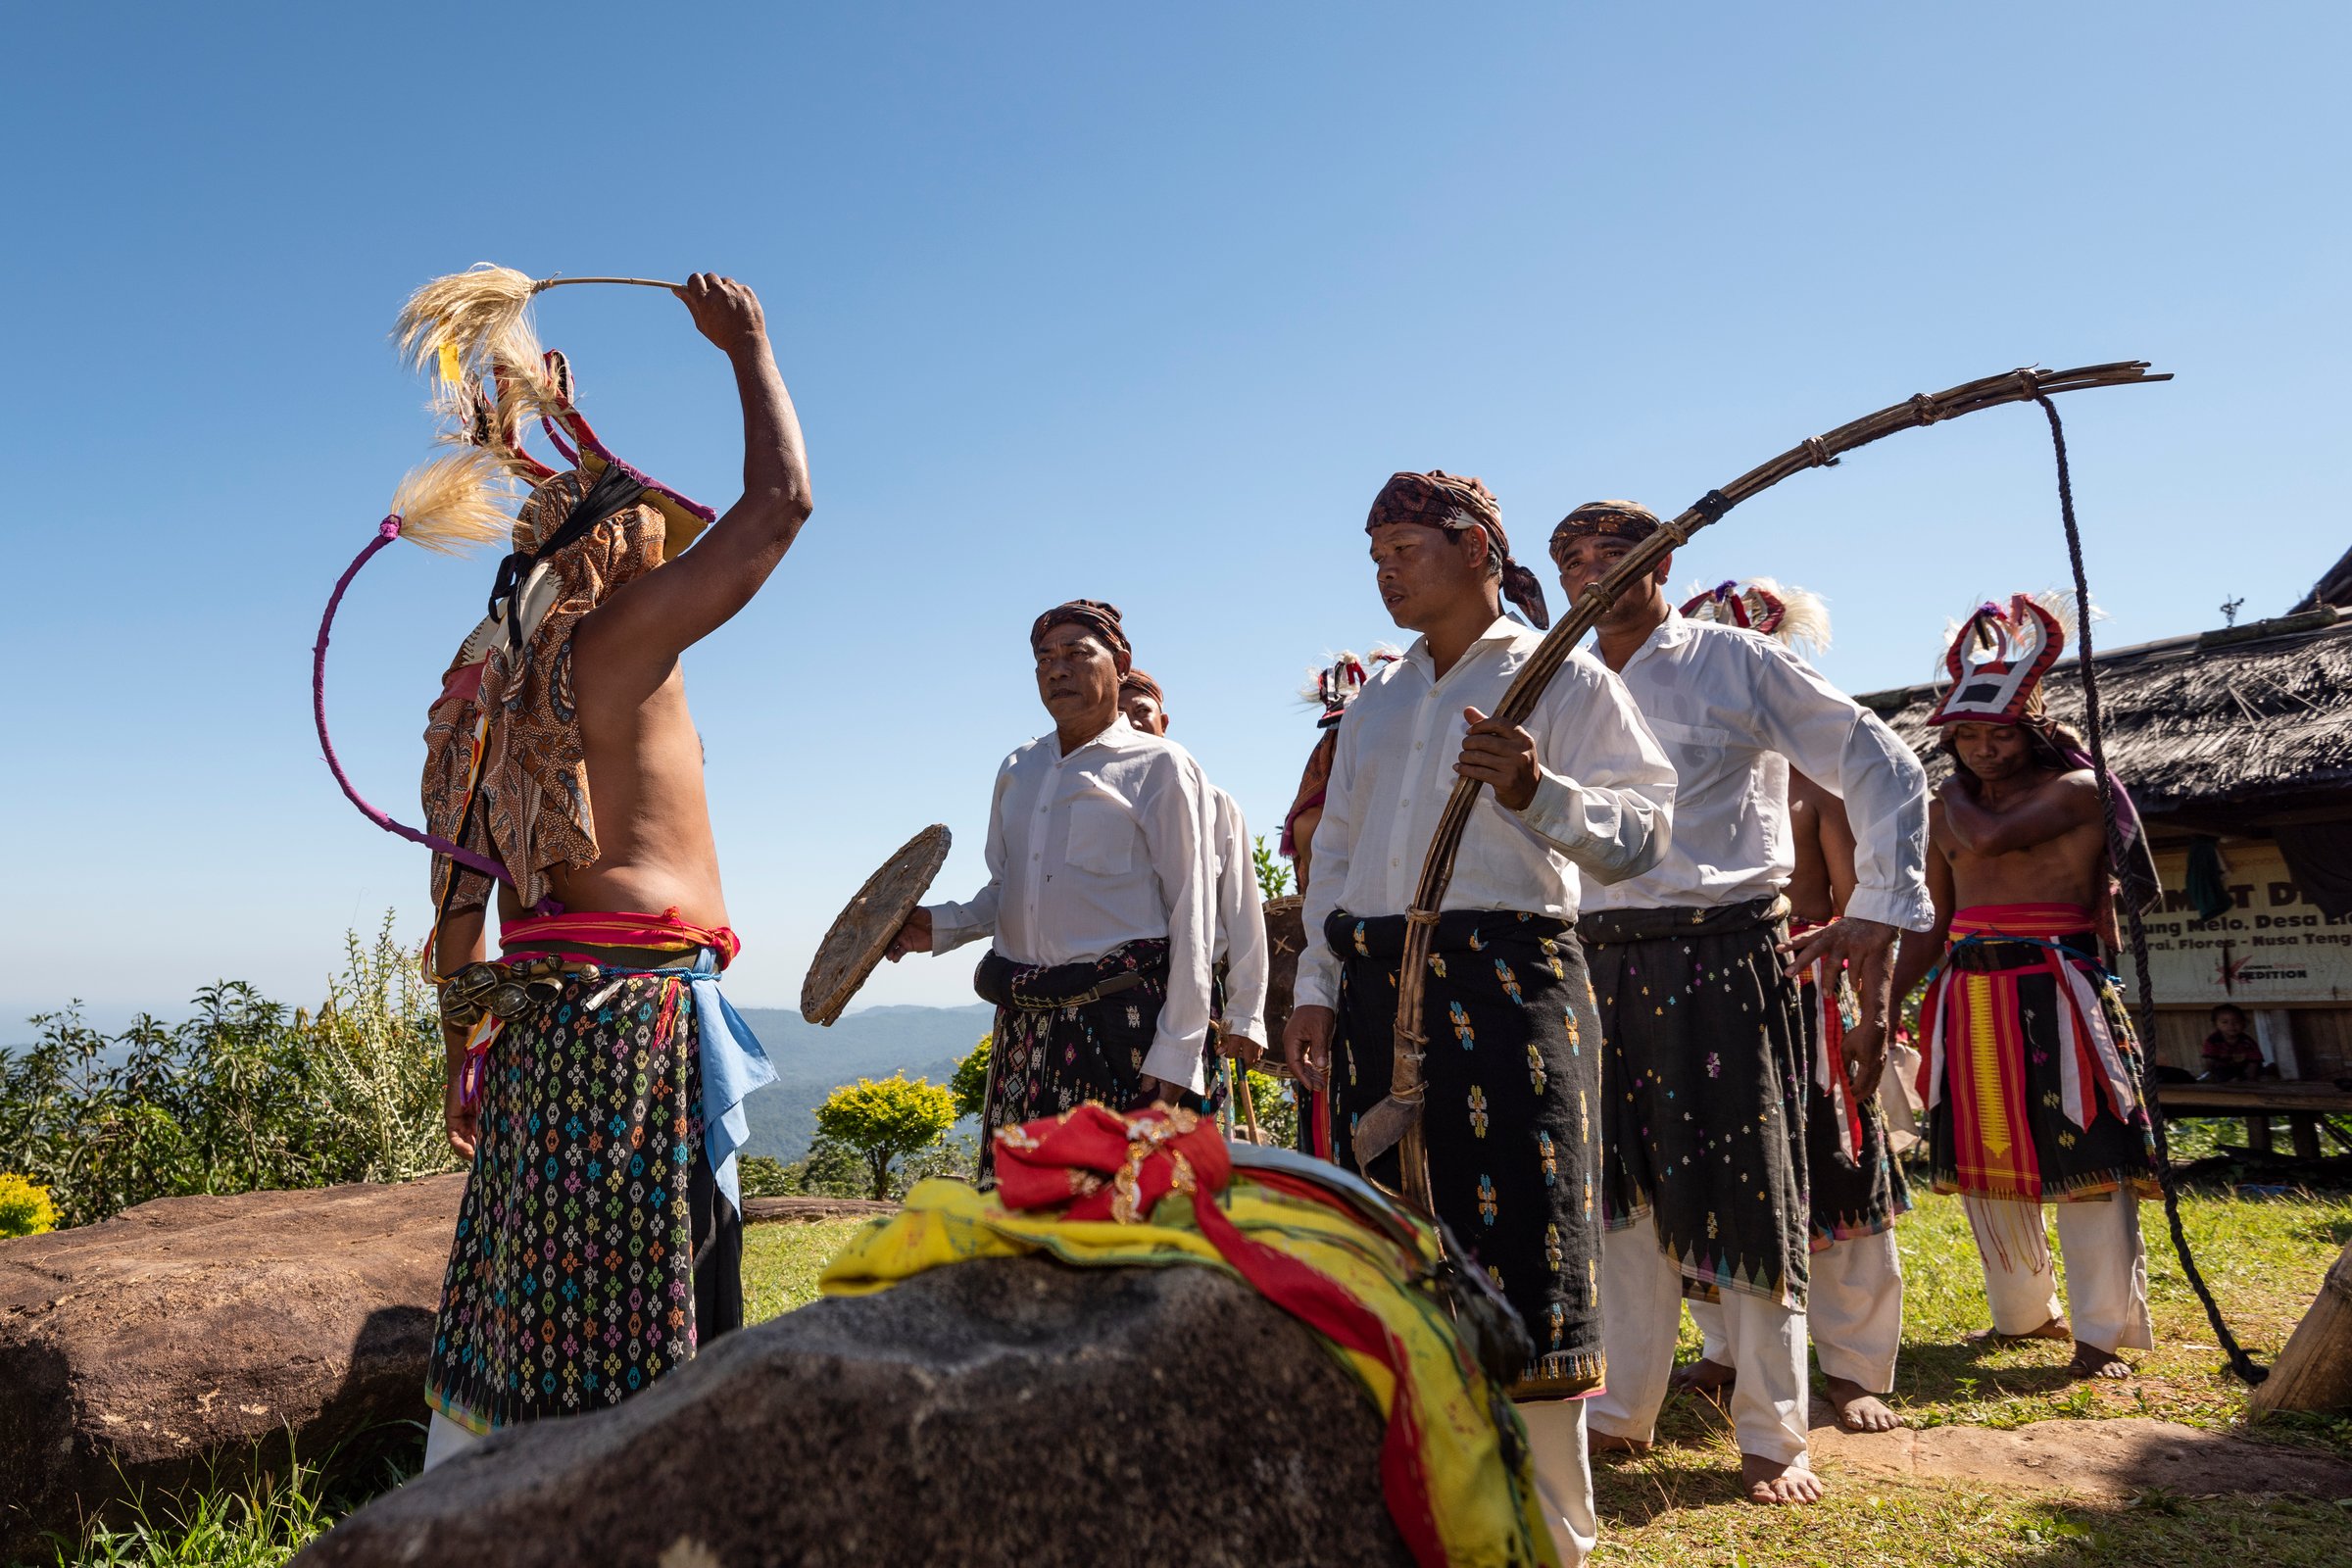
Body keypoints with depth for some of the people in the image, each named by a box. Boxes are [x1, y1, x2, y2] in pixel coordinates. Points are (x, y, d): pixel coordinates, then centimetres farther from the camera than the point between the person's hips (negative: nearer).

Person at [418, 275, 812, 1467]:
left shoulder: (495, 678, 16)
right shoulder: (623, 637, -7)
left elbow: (463, 886, 16)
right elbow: (780, 501, -6)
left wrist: (464, 1044, 21)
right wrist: (745, 344, 6)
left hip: (535, 1011, 8)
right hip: (635, 1004, -8)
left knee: (533, 1302, 15)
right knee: (639, 1314, -3)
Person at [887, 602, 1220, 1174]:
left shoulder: (1160, 767, 0)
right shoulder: (1016, 772, 18)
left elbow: (1193, 920, -5)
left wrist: (1175, 1055, -11)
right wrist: (939, 927, 6)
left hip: (1123, 1021, -5)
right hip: (1024, 1022, 6)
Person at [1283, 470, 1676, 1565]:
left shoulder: (1564, 678, 2)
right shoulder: (1376, 701, 19)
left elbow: (1643, 824, -7)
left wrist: (1536, 791, -25)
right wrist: (1316, 990, 13)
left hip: (1506, 980, -5)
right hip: (1378, 993, 6)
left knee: (1519, 1262, -3)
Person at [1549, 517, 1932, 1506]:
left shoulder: (1738, 664, -2)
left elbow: (1884, 767, -3)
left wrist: (1877, 913, -15)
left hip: (1725, 956, -4)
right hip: (1604, 962, 5)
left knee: (1745, 1190, 1)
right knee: (1621, 1186, 10)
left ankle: (1771, 1436, 16)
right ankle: (1623, 1411, 24)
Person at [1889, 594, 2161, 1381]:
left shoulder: (2076, 790, -5)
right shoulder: (1949, 809, 12)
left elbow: (1985, 839, -22)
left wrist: (1947, 788, -3)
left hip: (2055, 993, -5)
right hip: (1969, 999, 6)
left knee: (2081, 1160, -3)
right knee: (1985, 1165, 11)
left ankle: (2103, 1334, 9)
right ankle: (2023, 1314, 28)